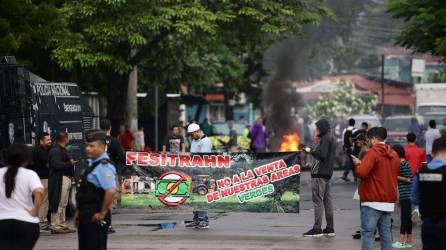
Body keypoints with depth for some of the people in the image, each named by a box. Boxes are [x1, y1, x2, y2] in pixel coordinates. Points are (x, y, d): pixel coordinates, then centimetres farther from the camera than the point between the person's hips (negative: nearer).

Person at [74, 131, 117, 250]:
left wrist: (102, 213, -23)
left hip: (95, 217, -10)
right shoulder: (92, 164, 14)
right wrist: (80, 211, 20)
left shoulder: (104, 166, -18)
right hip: (86, 215, 10)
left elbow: (111, 191, -29)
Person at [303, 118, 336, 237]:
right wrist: (313, 150, 11)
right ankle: (330, 228, 14)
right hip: (327, 173, 10)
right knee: (327, 200, 11)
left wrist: (311, 151, -8)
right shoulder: (331, 138, 17)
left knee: (318, 200, -7)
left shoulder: (325, 139, -13)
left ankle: (317, 228, -7)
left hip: (320, 174, -10)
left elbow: (322, 155, -21)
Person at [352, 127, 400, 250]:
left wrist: (358, 164, 1)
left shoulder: (373, 152, -10)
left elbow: (362, 173, -21)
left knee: (367, 233, -5)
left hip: (372, 201, -7)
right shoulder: (394, 155, 12)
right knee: (386, 234, 9)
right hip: (389, 202, 7)